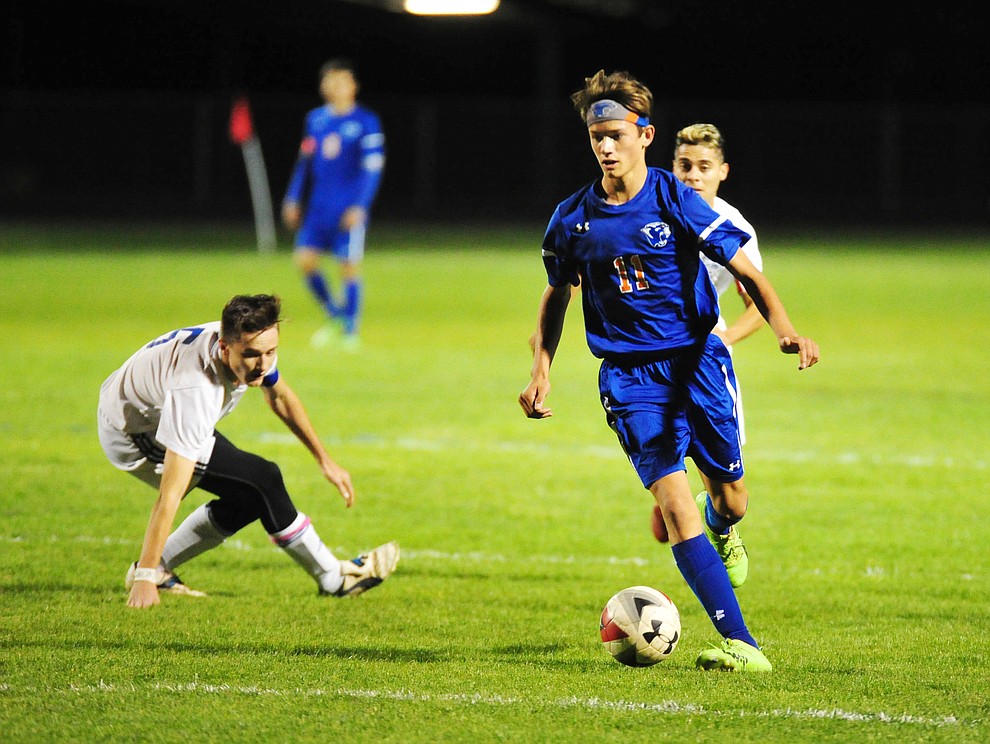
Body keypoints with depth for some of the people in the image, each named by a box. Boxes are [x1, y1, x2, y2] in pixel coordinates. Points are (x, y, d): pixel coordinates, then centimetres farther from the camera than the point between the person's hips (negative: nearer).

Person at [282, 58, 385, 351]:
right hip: (319, 205, 5)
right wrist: (293, 200, 13)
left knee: (349, 266, -4)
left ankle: (351, 332, 6)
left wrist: (359, 207, -16)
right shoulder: (315, 119, 10)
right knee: (304, 259, -3)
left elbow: (372, 169, -8)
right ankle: (335, 314, 17)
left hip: (349, 210, -5)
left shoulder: (366, 122, -5)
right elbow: (305, 162, 17)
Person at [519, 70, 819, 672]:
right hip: (629, 372, 1)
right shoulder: (573, 219, 0)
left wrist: (785, 330, -22)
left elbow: (745, 272, -6)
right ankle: (739, 642, -21)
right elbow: (557, 295, 17)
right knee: (674, 502, -16)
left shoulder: (674, 200, -8)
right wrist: (541, 371, 6)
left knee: (731, 496, 5)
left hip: (696, 357, -1)